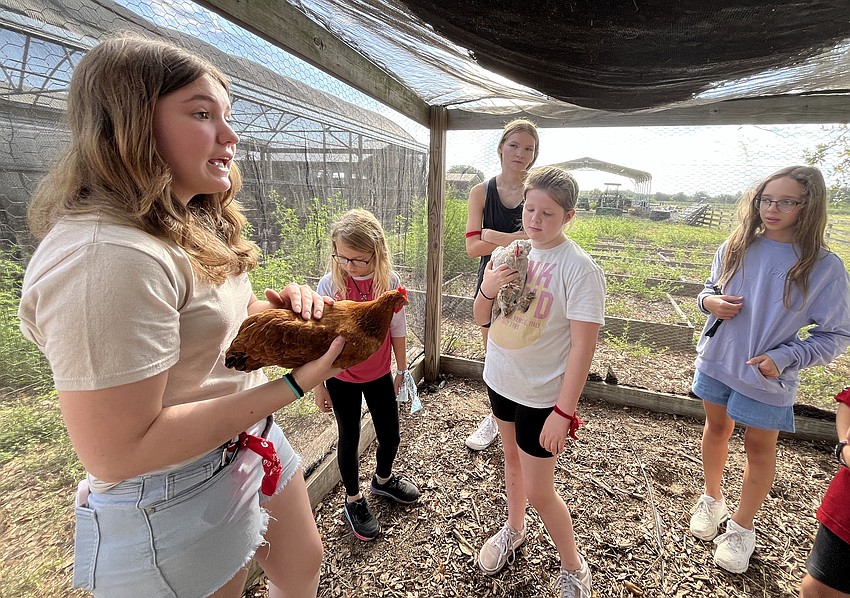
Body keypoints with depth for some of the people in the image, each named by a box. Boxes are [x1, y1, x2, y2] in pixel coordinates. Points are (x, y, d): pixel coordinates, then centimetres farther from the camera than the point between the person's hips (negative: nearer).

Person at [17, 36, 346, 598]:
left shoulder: (192, 225, 3)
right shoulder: (106, 255, -29)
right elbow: (116, 454, -28)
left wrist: (275, 304, -10)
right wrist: (292, 386, -30)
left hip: (251, 443, 9)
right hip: (175, 503, -8)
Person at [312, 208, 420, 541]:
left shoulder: (389, 281, -13)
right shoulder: (330, 284, -18)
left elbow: (397, 329, -1)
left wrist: (401, 370, 8)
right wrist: (318, 386, -4)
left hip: (380, 374, 2)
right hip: (342, 378, -2)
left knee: (390, 436, 16)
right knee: (349, 439, 15)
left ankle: (383, 480, 49)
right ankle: (353, 500, 40)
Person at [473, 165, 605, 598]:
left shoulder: (580, 269, -19)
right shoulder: (509, 254, -3)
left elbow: (582, 347, -19)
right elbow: (481, 319, 3)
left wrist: (563, 412, -19)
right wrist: (487, 289, -18)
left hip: (542, 395, -5)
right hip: (500, 380, 6)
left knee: (538, 492, 7)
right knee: (512, 458, 25)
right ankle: (514, 529, 51)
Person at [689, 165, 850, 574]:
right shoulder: (734, 248, -6)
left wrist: (784, 358, -21)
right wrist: (709, 300, -14)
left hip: (768, 379, -2)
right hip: (716, 361, 3)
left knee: (759, 447, 14)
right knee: (717, 428, 19)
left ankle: (742, 527, 35)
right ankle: (712, 499, 43)